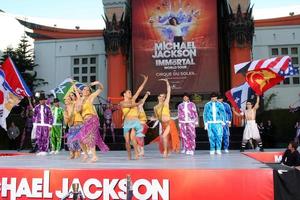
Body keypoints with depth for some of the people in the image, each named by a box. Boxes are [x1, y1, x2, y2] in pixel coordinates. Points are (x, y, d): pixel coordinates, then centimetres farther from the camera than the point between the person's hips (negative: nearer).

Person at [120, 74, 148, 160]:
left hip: (135, 121, 0)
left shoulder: (133, 99, 11)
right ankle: (129, 156, 15)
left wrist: (145, 80, 8)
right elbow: (128, 105, -17)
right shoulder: (122, 103, 3)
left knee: (132, 137, -21)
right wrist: (137, 104, -8)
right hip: (127, 122, 0)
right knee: (127, 140, 1)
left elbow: (140, 89, 9)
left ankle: (136, 153, -13)